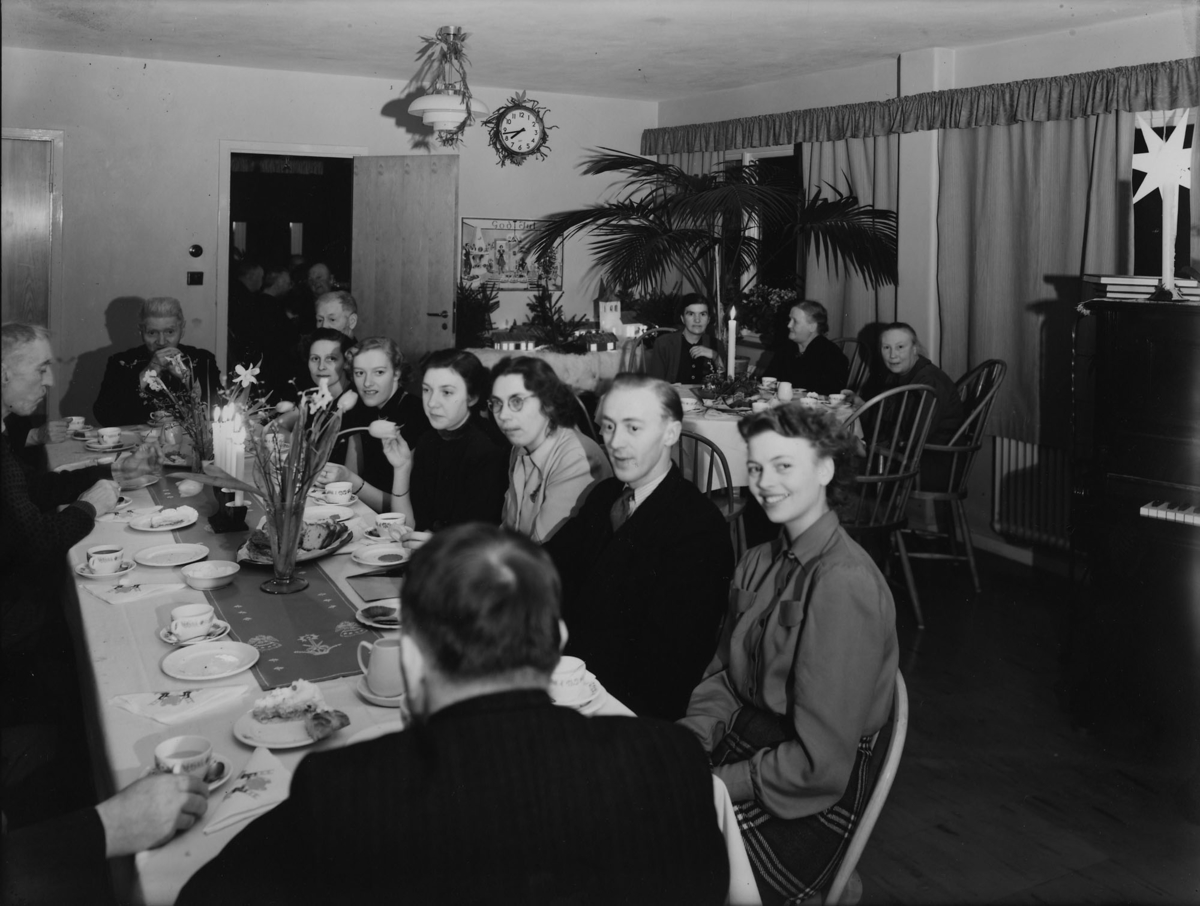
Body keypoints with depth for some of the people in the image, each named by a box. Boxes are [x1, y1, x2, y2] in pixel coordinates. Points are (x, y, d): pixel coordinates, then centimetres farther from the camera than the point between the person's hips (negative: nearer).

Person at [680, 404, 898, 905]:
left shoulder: (844, 583, -19)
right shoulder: (758, 563, 7)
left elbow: (820, 762, -20)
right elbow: (722, 680, 10)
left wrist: (711, 785, -17)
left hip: (805, 804, -7)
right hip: (742, 748, 7)